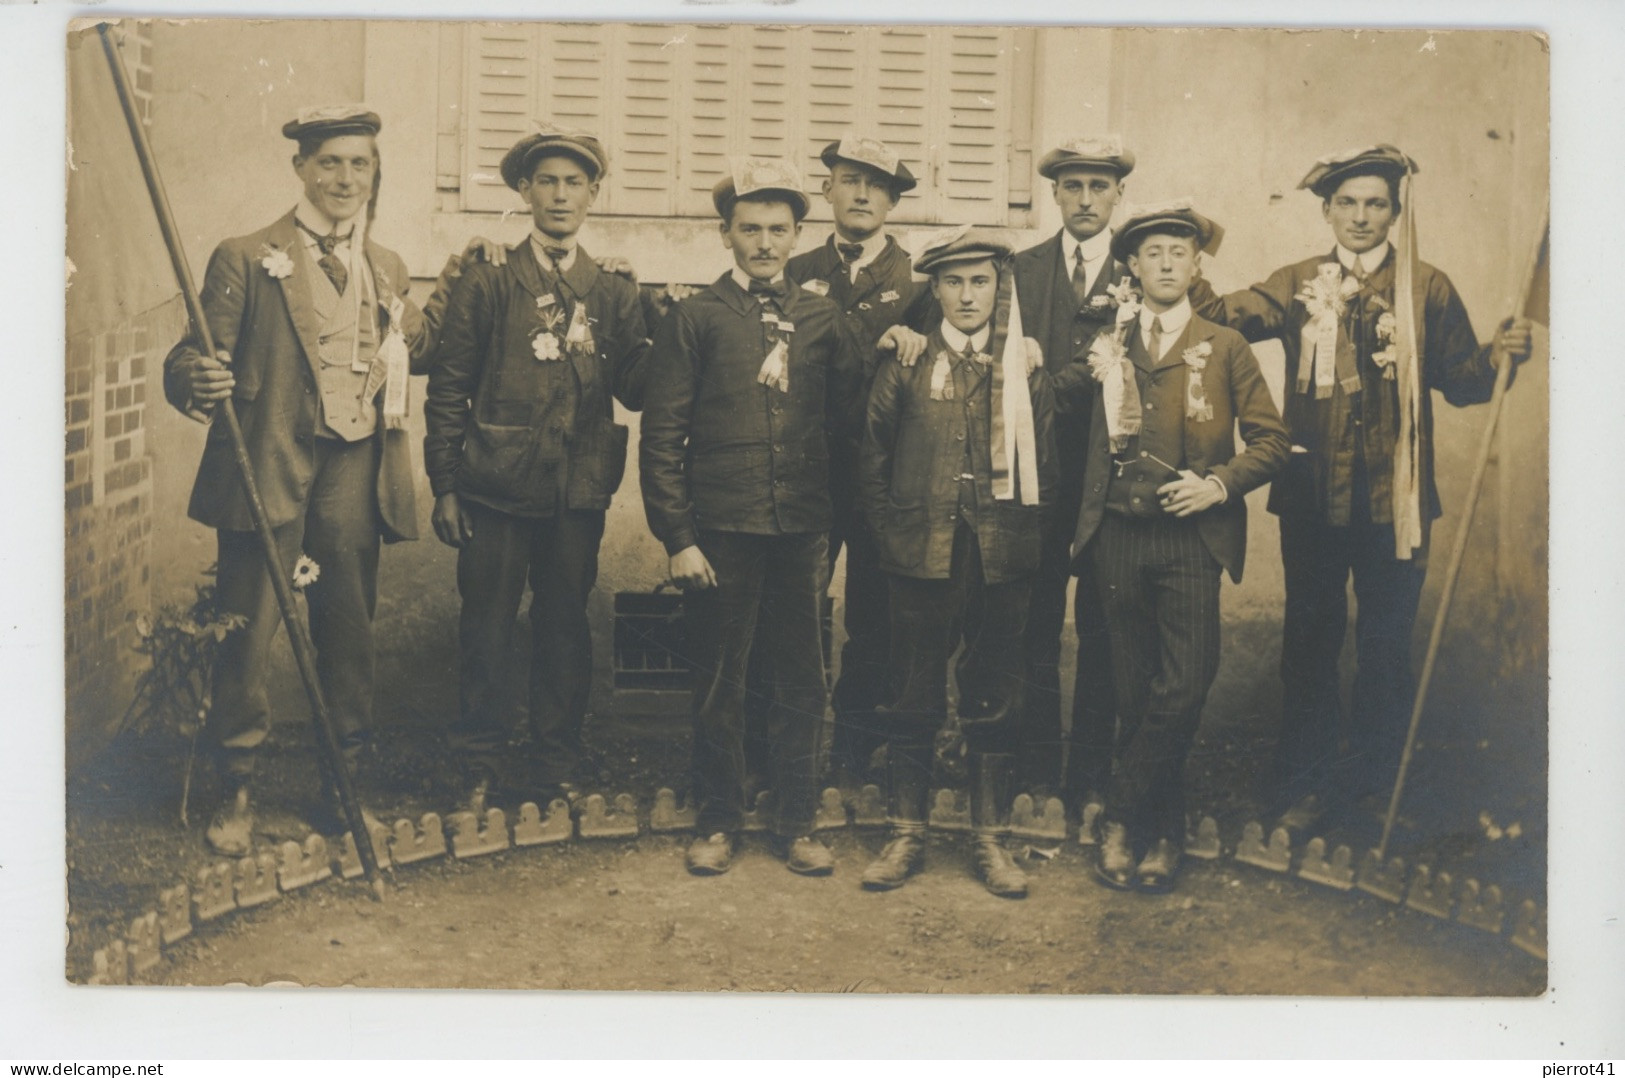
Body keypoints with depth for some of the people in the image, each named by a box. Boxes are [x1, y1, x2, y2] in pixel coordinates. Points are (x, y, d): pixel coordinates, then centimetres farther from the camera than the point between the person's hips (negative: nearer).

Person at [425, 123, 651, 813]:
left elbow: (635, 388, -1)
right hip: (497, 488, -2)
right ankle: (482, 768, 18)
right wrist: (444, 488, -4)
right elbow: (448, 391, 2)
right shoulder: (486, 286, 3)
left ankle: (558, 769, 23)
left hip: (578, 491, 2)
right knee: (485, 632, 3)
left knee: (565, 632, 9)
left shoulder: (613, 294, 9)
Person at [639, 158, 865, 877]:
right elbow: (661, 436, -2)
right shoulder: (694, 318, 1)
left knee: (801, 683, 8)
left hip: (802, 531, 2)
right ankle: (717, 822, 22)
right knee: (719, 683, 7)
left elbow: (849, 421, 10)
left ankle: (796, 824, 22)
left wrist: (830, 526, 4)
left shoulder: (823, 320, 8)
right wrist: (677, 538, -7)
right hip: (720, 531, -2)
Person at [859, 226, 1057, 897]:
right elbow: (874, 458, 8)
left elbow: (1044, 464, 10)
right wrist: (891, 531, 4)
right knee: (912, 702, 5)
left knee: (994, 704, 8)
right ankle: (906, 836, 16)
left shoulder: (1028, 370, 6)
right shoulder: (905, 364, 4)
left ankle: (991, 841, 18)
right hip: (922, 558, -1)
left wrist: (1025, 535, 4)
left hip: (1002, 561, 1)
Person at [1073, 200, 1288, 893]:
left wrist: (1217, 484, -9)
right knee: (1135, 692, 5)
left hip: (1191, 536, -2)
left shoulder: (1224, 348, 7)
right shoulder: (1104, 346, 12)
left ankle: (1121, 818, 4)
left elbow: (1270, 440, 4)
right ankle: (1163, 831, 19)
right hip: (1118, 535, 2)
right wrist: (1092, 373, 0)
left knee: (1185, 687, -12)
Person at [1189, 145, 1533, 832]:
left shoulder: (1428, 290, 6)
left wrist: (1501, 356, -15)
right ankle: (1306, 784, 22)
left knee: (1386, 646, 4)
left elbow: (1460, 380, 6)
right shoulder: (1297, 286, 8)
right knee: (1310, 638, 9)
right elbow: (1226, 315, -8)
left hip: (1393, 498, -1)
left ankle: (1375, 788, 19)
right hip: (1314, 496, 1)